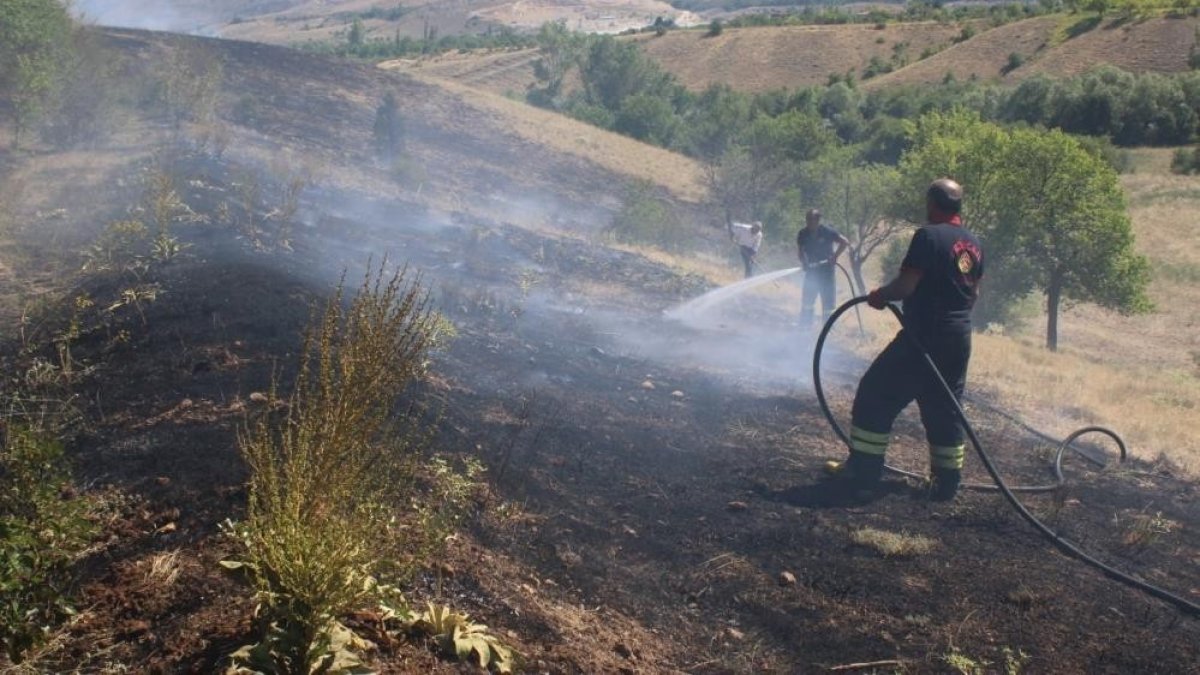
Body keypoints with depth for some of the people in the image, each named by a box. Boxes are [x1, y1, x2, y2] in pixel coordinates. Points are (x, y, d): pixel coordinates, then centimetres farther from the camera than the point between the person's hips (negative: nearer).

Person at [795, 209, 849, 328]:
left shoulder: (827, 231, -16)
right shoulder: (802, 233, -7)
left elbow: (845, 242, -12)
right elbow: (799, 250, 7)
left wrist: (835, 256, -21)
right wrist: (803, 262, -11)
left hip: (826, 269, -3)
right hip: (811, 269, 3)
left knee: (827, 298, 1)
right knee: (807, 298, 2)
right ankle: (804, 325, 11)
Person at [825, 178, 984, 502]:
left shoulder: (928, 236, -14)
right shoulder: (973, 244, 10)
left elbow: (906, 285, -19)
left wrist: (879, 295, -1)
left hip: (924, 337, -8)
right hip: (959, 339, 8)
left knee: (876, 397, 2)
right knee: (945, 410, 16)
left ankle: (862, 474, 3)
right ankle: (946, 483, 19)